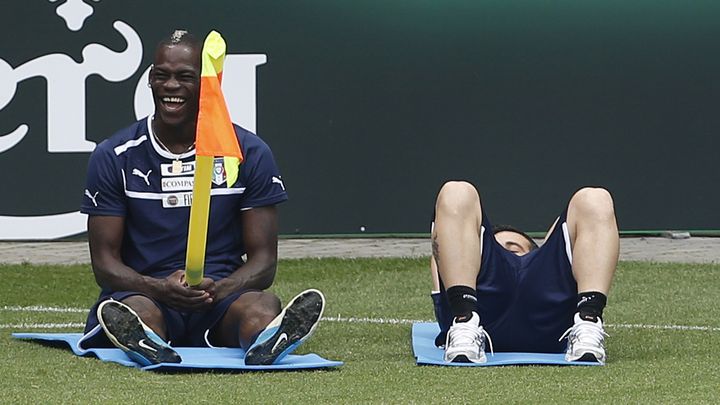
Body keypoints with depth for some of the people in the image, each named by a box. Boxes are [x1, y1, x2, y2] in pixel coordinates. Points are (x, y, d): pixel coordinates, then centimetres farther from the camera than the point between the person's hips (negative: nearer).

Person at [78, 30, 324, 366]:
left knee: (262, 304, -35)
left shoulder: (249, 153, 6)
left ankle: (266, 344, -69)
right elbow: (105, 261, 2)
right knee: (141, 312, -38)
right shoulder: (113, 157, 4)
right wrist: (159, 288, -20)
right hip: (144, 292, -1)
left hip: (220, 296, 1)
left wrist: (218, 289, -18)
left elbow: (263, 259, 5)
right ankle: (144, 344, -72)